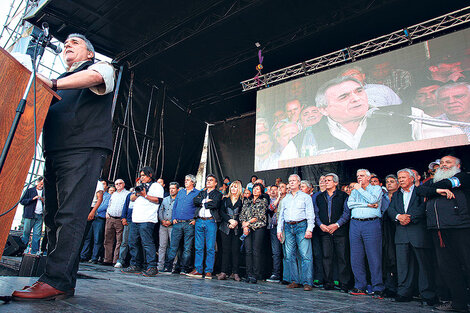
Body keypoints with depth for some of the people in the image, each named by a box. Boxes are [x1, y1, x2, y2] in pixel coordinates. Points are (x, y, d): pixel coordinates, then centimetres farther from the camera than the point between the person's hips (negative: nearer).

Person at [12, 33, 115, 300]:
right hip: (54, 155, 8)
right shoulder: (62, 80, 33)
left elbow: (95, 76, -12)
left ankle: (56, 280, -14)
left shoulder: (101, 67, 12)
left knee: (69, 216, -14)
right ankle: (64, 283, 8)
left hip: (84, 151, -8)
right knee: (53, 217, 3)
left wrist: (52, 84, -20)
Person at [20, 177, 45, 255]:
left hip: (40, 216, 3)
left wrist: (43, 200, 0)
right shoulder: (30, 190, 7)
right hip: (29, 215, -2)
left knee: (37, 234, 0)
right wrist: (33, 199, -10)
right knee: (26, 232, 1)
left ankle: (34, 252, 4)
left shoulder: (44, 192, 16)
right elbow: (22, 201, 0)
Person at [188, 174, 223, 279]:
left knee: (210, 248, -3)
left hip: (211, 222, -4)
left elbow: (214, 204, -10)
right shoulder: (201, 192, 22)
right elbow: (195, 201, 3)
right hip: (199, 221, 4)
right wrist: (206, 201, -8)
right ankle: (198, 270, 12)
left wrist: (202, 203, 0)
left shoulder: (218, 194, 8)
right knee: (198, 247, 5)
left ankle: (208, 271, 3)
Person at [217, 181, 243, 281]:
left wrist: (236, 222, -12)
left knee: (235, 250, -4)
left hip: (237, 228, -1)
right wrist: (230, 220, -9)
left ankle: (235, 273, 2)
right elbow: (222, 212, 5)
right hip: (225, 228, 1)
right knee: (225, 249, -2)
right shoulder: (225, 200, 15)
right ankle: (224, 272, 1)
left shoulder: (242, 200, 9)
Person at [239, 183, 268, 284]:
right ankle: (249, 274, 1)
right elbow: (242, 215, 13)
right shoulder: (247, 202, 21)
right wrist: (244, 226, -4)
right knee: (248, 251, -4)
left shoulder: (263, 201, 8)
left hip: (258, 227, -3)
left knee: (256, 251, -8)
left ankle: (255, 275, -5)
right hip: (247, 228, 4)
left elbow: (260, 215, -3)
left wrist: (248, 222, -7)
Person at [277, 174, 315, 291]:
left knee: (306, 255, -8)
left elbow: (310, 215, 0)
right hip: (288, 227, 5)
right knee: (289, 256, 4)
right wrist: (279, 230, 11)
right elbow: (281, 215, 20)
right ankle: (295, 281, 13)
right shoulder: (285, 199, 20)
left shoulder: (306, 197, 7)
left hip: (301, 226, -4)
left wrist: (309, 229, -11)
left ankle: (307, 282, -3)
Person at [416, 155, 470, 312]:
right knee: (446, 265, 6)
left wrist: (432, 189, 7)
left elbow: (449, 183, -7)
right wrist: (438, 190, -7)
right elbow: (419, 190, 8)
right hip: (437, 229, 5)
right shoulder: (432, 182, 24)